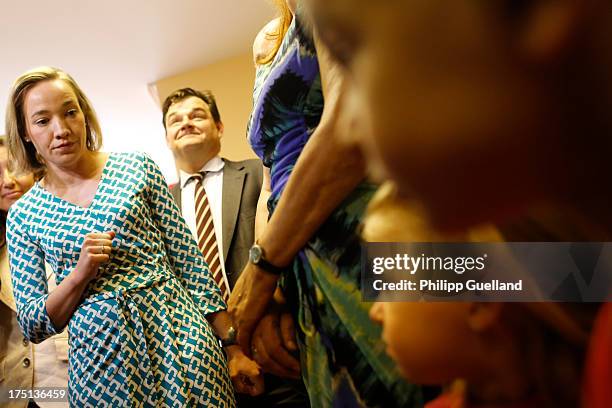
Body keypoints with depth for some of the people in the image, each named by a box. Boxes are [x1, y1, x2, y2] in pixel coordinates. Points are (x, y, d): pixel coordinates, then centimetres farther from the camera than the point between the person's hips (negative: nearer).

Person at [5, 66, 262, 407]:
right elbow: (34, 327, 5)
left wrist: (233, 346, -2)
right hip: (100, 361, 1)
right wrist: (80, 273, -13)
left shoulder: (137, 168, 1)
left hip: (179, 335, 0)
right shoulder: (23, 216, 4)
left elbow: (189, 262, 2)